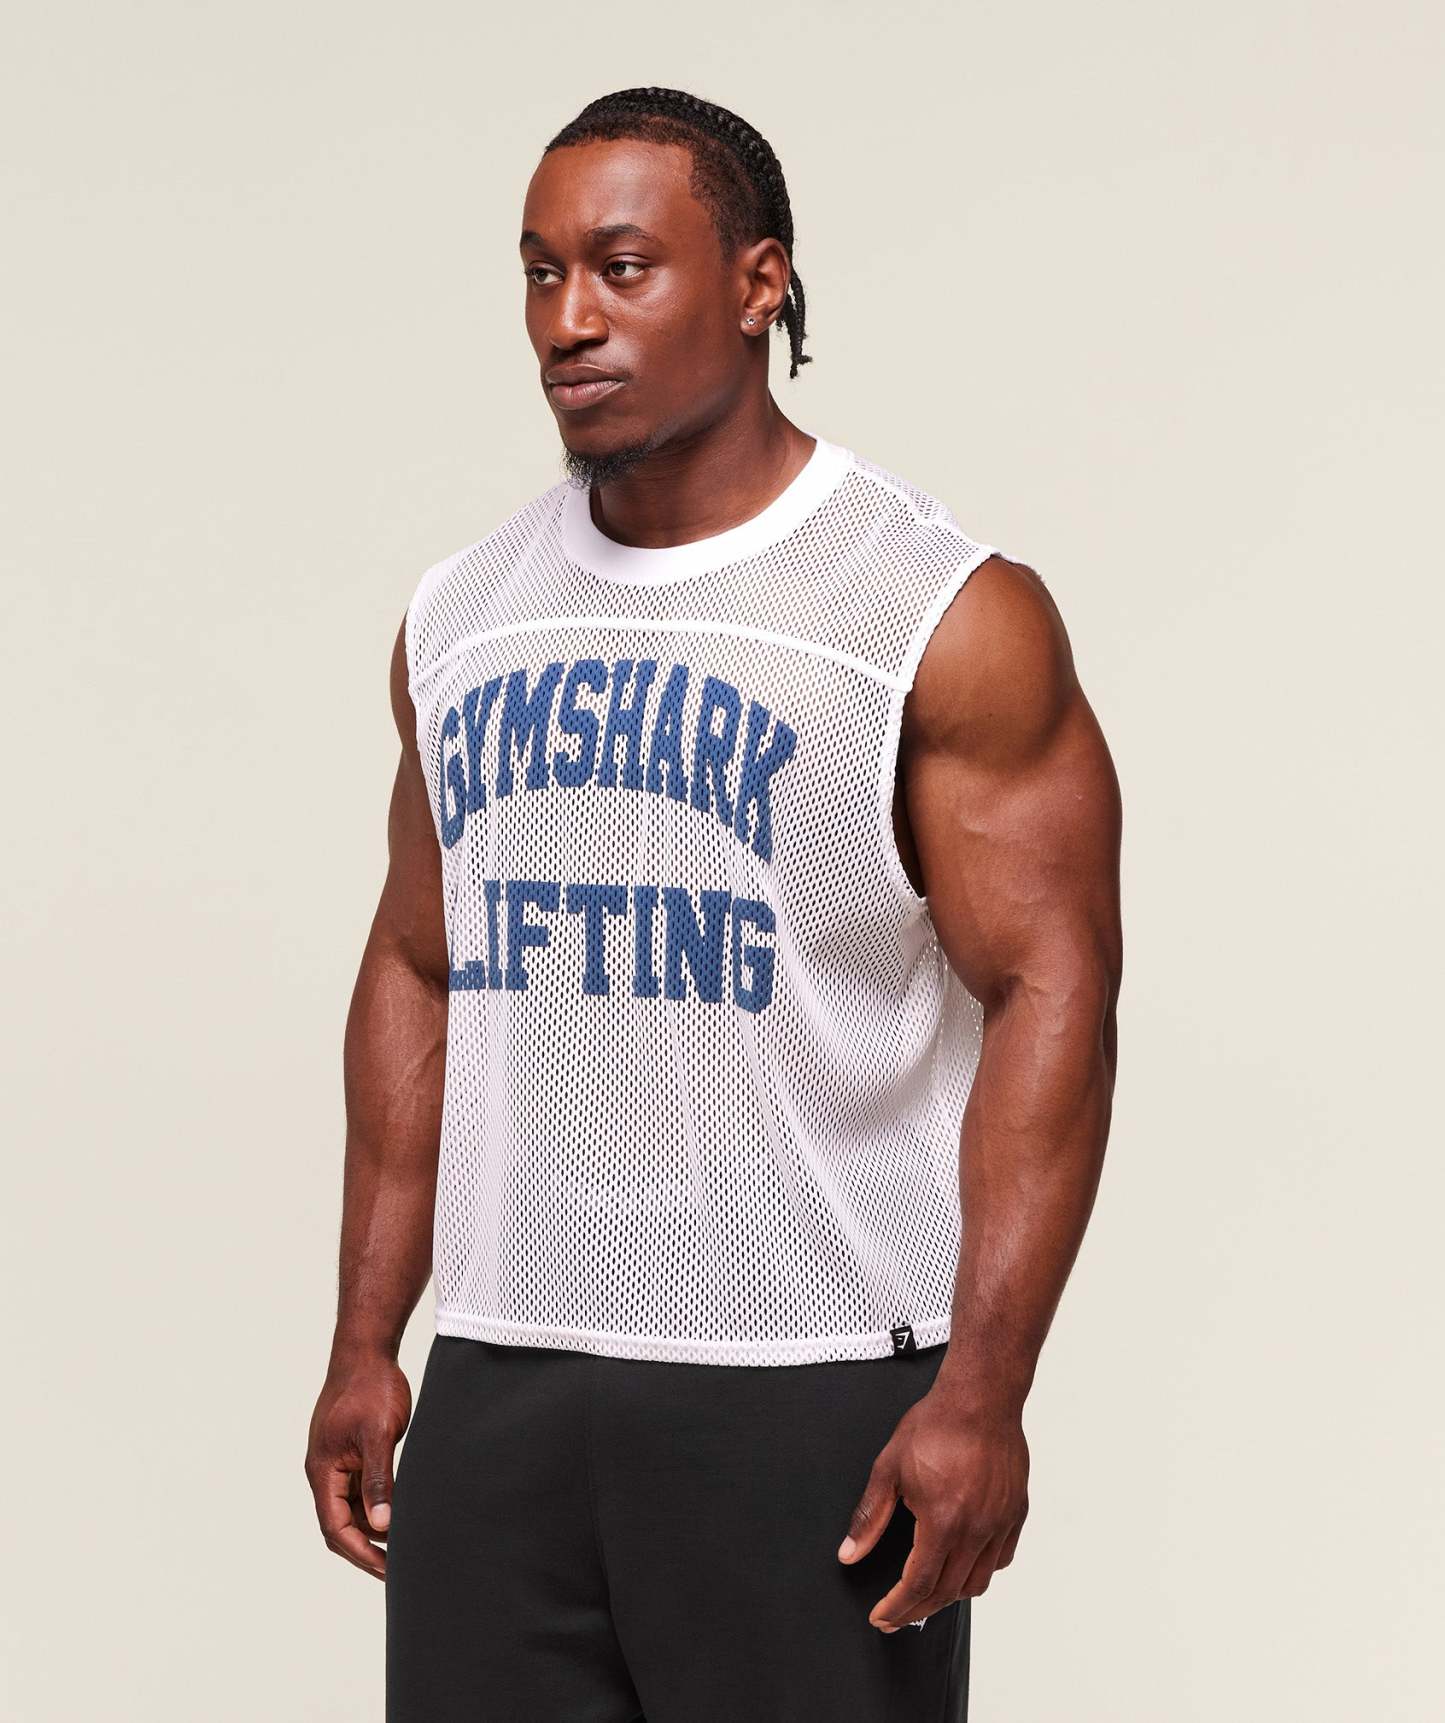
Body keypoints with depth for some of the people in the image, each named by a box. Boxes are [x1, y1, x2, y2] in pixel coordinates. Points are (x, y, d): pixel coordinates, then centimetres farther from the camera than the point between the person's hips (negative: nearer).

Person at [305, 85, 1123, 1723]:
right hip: (498, 1376, 5)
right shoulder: (459, 618, 11)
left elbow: (1049, 993, -11)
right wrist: (363, 1344, 11)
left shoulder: (948, 619, -7)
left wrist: (982, 1397, -18)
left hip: (810, 1387, -5)